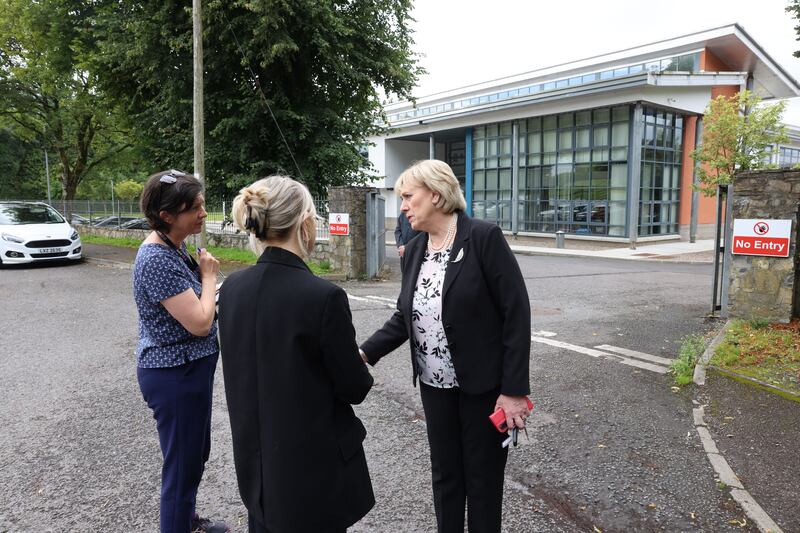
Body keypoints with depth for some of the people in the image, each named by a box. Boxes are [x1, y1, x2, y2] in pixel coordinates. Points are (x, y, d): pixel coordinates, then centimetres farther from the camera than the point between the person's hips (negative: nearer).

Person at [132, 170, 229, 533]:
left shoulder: (175, 247, 4)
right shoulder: (157, 259, -25)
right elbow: (200, 322, -27)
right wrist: (209, 277, -13)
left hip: (188, 368, 10)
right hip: (175, 375, -10)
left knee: (196, 453, 25)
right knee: (183, 462, 6)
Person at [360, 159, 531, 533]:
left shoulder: (484, 238, -16)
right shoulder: (414, 250, 4)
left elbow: (517, 314, -16)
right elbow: (405, 316, 9)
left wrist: (514, 389, -18)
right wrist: (365, 352, -6)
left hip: (483, 385, -5)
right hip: (434, 385, 6)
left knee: (482, 478, 11)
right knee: (444, 475, 18)